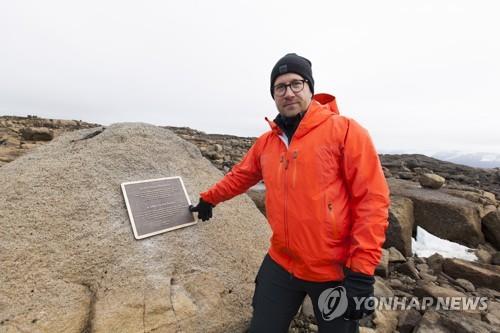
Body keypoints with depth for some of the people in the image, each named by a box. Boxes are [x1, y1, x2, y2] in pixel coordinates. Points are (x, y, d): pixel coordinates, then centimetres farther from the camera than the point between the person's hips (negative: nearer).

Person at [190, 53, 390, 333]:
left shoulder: (345, 130, -12)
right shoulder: (266, 142, 5)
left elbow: (372, 199, -14)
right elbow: (240, 176, 19)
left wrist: (361, 272, -15)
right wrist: (208, 199, 30)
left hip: (336, 270, -4)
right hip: (281, 264, 5)